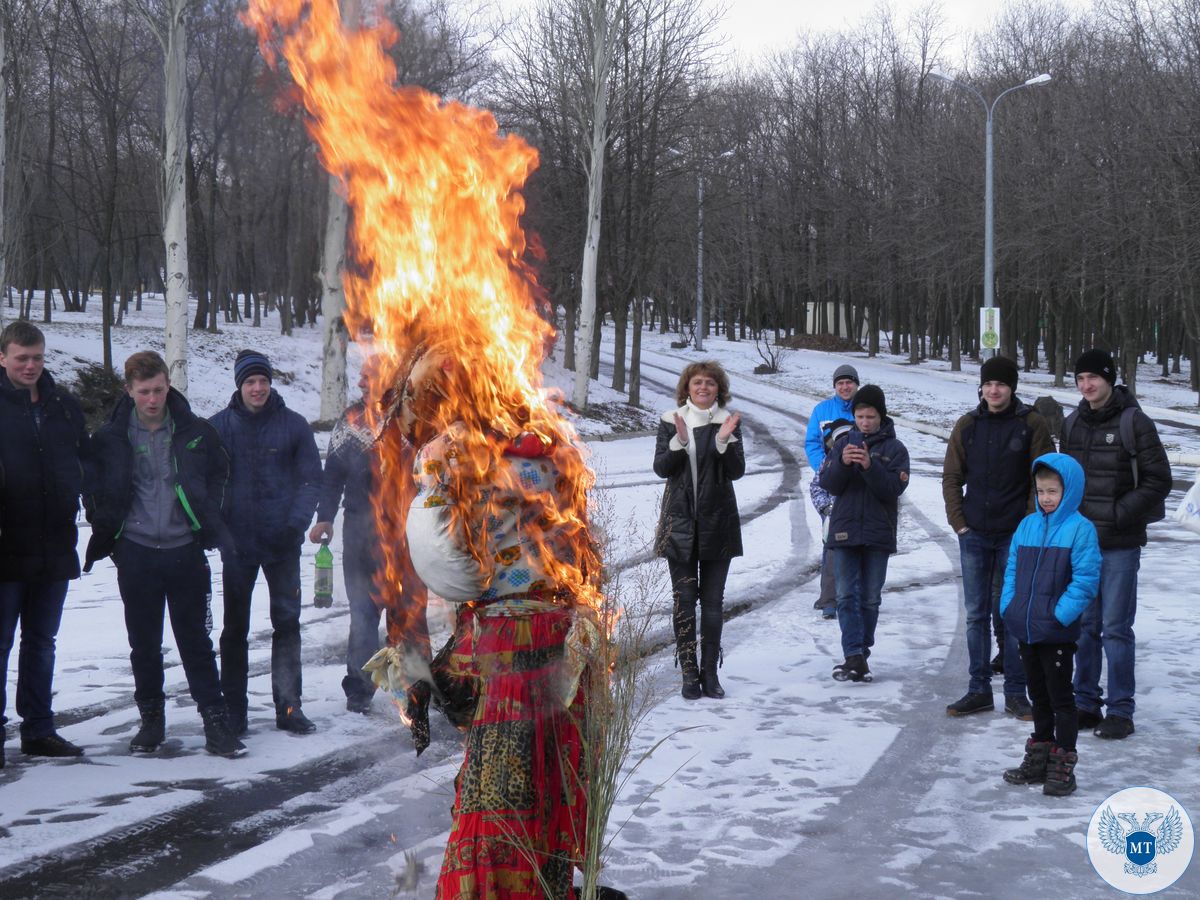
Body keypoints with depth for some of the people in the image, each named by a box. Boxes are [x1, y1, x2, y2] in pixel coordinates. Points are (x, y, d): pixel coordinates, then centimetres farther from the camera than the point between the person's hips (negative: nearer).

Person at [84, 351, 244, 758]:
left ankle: (216, 722, 6)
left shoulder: (195, 433, 0)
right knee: (144, 643, 9)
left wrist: (207, 522, 6)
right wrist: (108, 529, 4)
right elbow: (95, 490, 11)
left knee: (196, 640, 3)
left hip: (185, 552, -1)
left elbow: (219, 476, 12)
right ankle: (151, 720, 21)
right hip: (136, 553, 1)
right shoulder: (111, 437, 0)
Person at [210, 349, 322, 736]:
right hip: (236, 542, 0)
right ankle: (234, 710, 11)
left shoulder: (294, 425, 2)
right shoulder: (219, 426, 1)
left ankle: (289, 706, 11)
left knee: (287, 623, 4)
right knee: (235, 628, 5)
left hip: (283, 543, 0)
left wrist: (297, 522, -12)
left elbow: (311, 478, 2)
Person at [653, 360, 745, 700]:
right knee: (684, 600, 0)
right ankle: (689, 673, 6)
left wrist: (725, 439, -19)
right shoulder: (671, 421, 5)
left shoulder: (728, 421, 4)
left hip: (717, 522, 0)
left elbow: (737, 471, -4)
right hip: (680, 521, 0)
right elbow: (661, 468, -2)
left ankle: (710, 672, 11)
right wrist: (680, 440, -17)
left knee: (713, 601, 4)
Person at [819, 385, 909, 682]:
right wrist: (843, 463, -17)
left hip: (878, 533, -1)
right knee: (847, 596, -7)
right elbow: (828, 484, 1)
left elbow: (893, 488, -9)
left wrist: (870, 466, -22)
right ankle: (854, 656, -11)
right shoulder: (843, 443, 9)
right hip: (844, 531, 1)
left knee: (870, 598, 5)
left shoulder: (895, 449, 2)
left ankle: (861, 654, 14)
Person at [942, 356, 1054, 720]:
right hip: (974, 535, 3)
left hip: (1015, 536, -3)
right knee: (976, 615, 6)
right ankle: (979, 690, 13)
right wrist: (959, 522, 1)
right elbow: (952, 478, 11)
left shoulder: (1032, 424, -3)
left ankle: (1016, 693, 9)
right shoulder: (967, 426, 6)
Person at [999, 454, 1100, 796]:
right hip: (1025, 631, 6)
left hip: (1057, 633, -6)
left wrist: (1060, 615, -20)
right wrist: (1009, 608, 2)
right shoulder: (1027, 525, 8)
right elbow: (1012, 571, 13)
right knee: (1039, 696, 18)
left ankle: (1063, 765, 10)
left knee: (1061, 698, 3)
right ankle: (1038, 758, 29)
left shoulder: (1080, 529, -10)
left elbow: (1085, 580, -14)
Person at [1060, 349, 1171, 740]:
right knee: (1083, 626, 10)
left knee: (1115, 628, -4)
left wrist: (1118, 514, -13)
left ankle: (1120, 710, 4)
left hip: (1120, 545, -5)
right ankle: (1086, 703, 20)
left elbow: (1158, 480, -8)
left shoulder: (1133, 422, -7)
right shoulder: (1072, 425, 10)